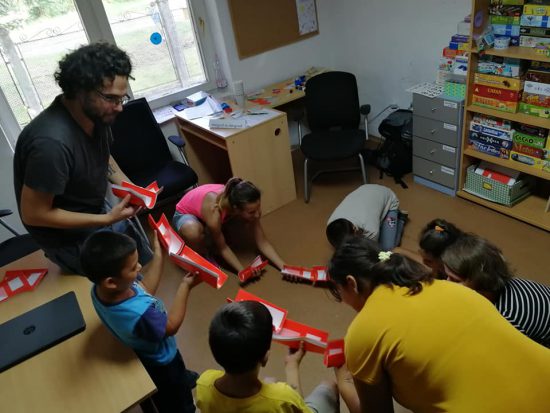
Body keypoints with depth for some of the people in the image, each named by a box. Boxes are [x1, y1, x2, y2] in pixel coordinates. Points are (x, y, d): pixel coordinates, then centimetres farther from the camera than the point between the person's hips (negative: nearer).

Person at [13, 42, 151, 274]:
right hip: (69, 237, -7)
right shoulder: (52, 142, -36)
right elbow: (33, 214, -27)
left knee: (148, 264, 22)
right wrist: (108, 219, -26)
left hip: (96, 215, 8)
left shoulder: (96, 114, -13)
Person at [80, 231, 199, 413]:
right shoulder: (140, 314, -48)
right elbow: (171, 326, -26)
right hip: (160, 363, -7)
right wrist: (185, 286, -19)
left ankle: (182, 379, 67)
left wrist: (158, 254, -10)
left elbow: (143, 289, -9)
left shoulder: (100, 288, -26)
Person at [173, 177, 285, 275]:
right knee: (193, 231, -40)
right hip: (185, 214, -6)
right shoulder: (214, 212, -43)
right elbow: (222, 248, -25)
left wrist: (283, 267, -28)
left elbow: (262, 242, -20)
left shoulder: (246, 206, -27)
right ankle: (204, 256, -7)